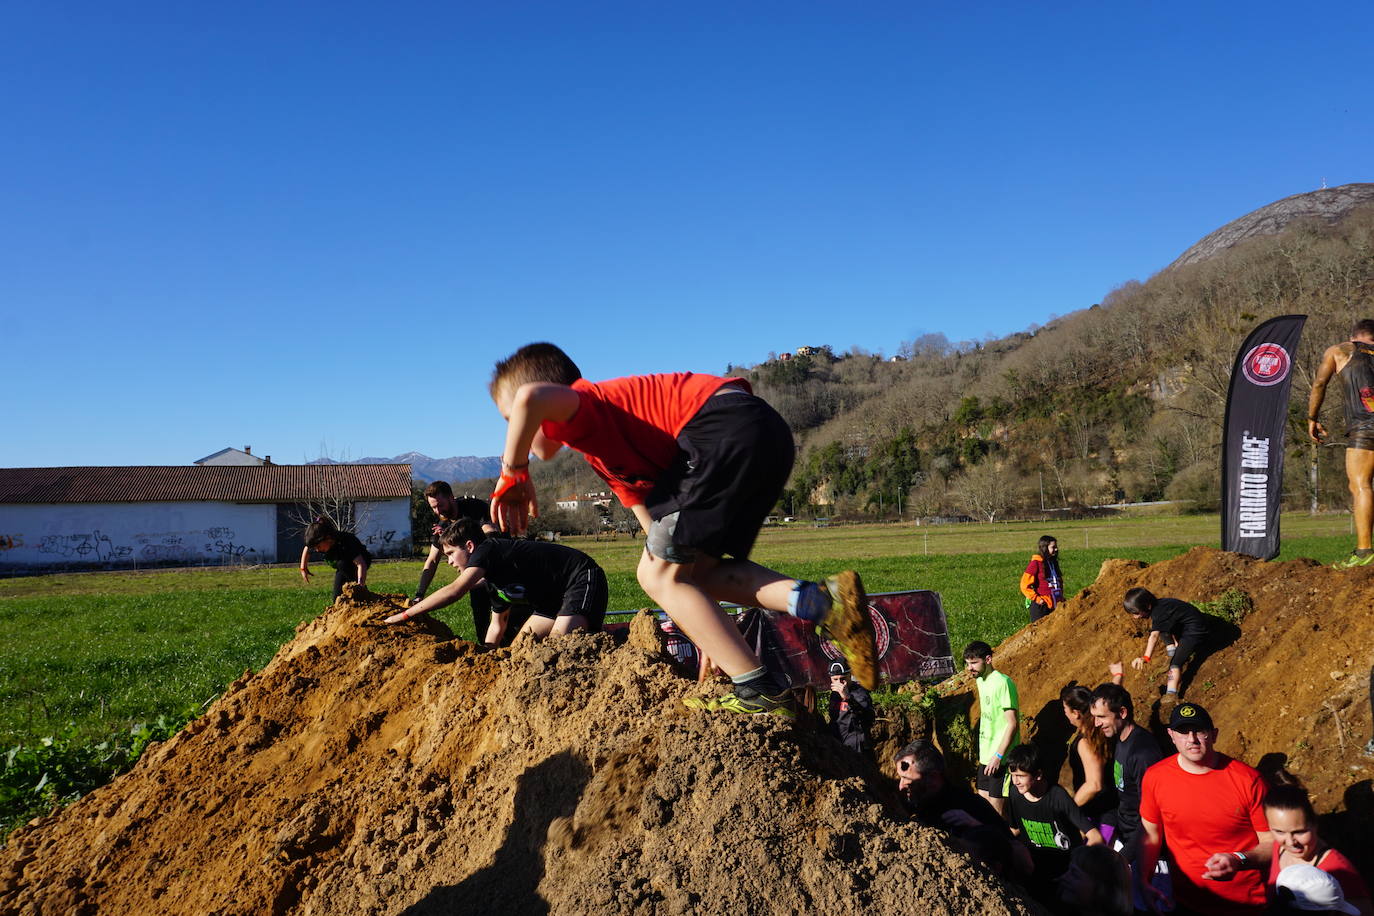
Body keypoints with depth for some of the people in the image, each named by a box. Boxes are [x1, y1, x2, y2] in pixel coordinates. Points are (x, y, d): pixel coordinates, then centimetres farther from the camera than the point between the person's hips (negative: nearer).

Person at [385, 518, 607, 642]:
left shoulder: (488, 549, -15)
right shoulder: (494, 580, 13)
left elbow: (454, 590, -25)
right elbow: (497, 625, 21)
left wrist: (405, 615, -21)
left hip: (583, 578, -10)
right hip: (558, 595, 10)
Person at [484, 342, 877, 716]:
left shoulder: (580, 407, 4)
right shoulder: (611, 456, 30)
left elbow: (532, 397, -23)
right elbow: (660, 533, 30)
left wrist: (513, 472, -5)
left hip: (726, 428, -10)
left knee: (658, 576, 0)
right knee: (693, 571, 17)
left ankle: (762, 693, 0)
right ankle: (821, 601, 0)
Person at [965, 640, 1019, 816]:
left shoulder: (1002, 683, -18)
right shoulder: (980, 681, 10)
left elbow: (1013, 724, -20)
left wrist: (998, 756, -22)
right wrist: (984, 754, 17)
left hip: (1001, 759, -9)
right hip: (986, 755, 9)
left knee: (997, 809, -3)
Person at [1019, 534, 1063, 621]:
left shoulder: (1054, 563, 16)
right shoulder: (1035, 564, -7)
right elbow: (1025, 586, -10)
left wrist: (1061, 598, 16)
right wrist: (1037, 599, -14)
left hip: (1056, 606, 7)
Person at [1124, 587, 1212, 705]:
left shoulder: (1159, 613, -27)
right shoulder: (1158, 605, 0)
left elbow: (1154, 636, -41)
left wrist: (1145, 658, -51)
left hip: (1196, 632, -10)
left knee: (1175, 662, -20)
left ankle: (1171, 694, -32)